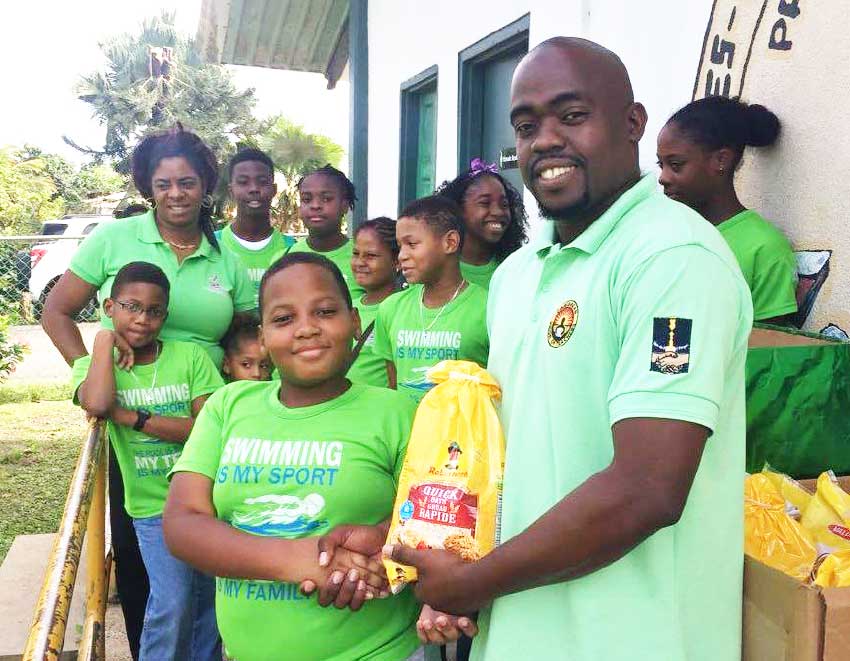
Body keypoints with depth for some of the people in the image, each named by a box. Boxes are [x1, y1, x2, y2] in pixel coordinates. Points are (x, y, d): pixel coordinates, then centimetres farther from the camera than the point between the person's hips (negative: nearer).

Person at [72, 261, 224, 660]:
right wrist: (105, 338, -13)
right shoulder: (93, 365, 0)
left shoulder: (190, 356, -3)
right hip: (154, 507, -1)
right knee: (173, 606, -11)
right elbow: (96, 404, -25)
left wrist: (129, 416, -16)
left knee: (210, 602, 13)